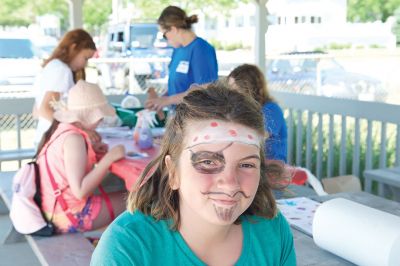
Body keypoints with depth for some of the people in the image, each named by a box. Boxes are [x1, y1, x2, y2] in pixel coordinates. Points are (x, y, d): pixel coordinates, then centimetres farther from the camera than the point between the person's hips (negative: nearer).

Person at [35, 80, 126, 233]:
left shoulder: (60, 129, 4)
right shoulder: (73, 138, -22)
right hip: (73, 217, -9)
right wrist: (109, 157, -23)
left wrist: (91, 153, 4)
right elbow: (80, 191, -27)